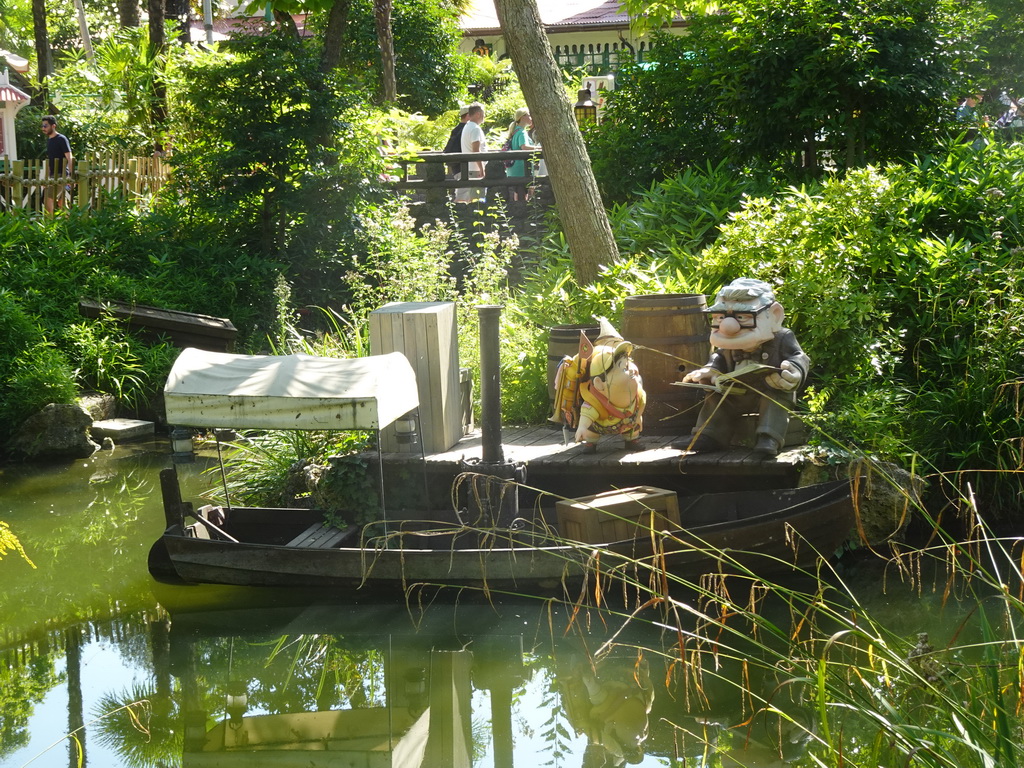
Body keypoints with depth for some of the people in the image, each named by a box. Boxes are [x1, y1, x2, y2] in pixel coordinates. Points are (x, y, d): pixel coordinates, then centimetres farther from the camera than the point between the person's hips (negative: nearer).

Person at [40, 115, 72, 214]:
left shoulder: (61, 139, -9)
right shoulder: (49, 140, 16)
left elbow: (69, 158, -15)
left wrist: (70, 175, -23)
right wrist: (47, 178, 20)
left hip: (61, 175, -9)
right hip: (53, 176, 9)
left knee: (49, 199, -15)